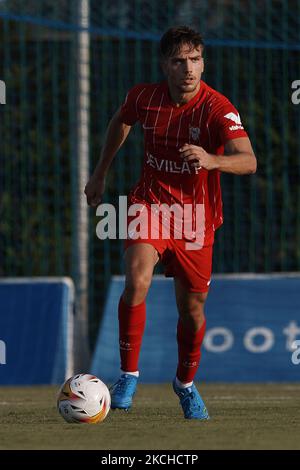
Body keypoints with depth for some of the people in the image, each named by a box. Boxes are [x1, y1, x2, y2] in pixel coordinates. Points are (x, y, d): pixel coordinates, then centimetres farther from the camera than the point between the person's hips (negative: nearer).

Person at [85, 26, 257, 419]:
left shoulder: (218, 109, -20)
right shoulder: (143, 97, -8)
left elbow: (248, 161, -34)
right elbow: (120, 123, 17)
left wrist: (210, 160, -53)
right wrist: (100, 173, 23)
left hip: (196, 216, -1)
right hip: (150, 202, 1)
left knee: (192, 308, 9)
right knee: (136, 283, -24)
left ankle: (186, 383, 35)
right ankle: (129, 375, -11)